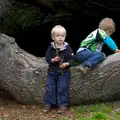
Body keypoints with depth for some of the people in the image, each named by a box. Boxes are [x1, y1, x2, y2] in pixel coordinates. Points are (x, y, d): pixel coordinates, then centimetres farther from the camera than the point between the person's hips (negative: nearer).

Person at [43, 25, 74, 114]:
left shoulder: (67, 48, -5)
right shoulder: (51, 47, -1)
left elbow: (71, 59, -4)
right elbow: (47, 58, -2)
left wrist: (66, 64, -21)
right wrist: (53, 60, -22)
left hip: (64, 72, -2)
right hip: (52, 71, 2)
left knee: (62, 88, -7)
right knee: (50, 87, 0)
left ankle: (63, 105, 2)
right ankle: (48, 104, 11)